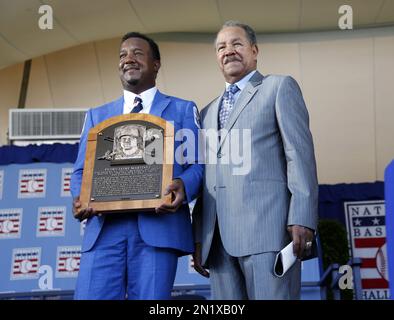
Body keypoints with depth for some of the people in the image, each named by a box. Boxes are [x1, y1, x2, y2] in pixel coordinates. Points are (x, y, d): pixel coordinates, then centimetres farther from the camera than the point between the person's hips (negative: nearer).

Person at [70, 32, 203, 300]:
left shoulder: (183, 109, 16)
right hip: (104, 227, 2)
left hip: (158, 225, -2)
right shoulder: (97, 115, 24)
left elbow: (197, 164, 6)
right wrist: (80, 197, -6)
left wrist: (184, 186, -17)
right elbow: (82, 170, 18)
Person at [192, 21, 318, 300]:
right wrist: (199, 238, 14)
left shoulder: (280, 87, 11)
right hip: (219, 238, 6)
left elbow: (300, 154, -2)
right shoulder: (209, 112, 28)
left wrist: (301, 219, -14)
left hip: (267, 227, -5)